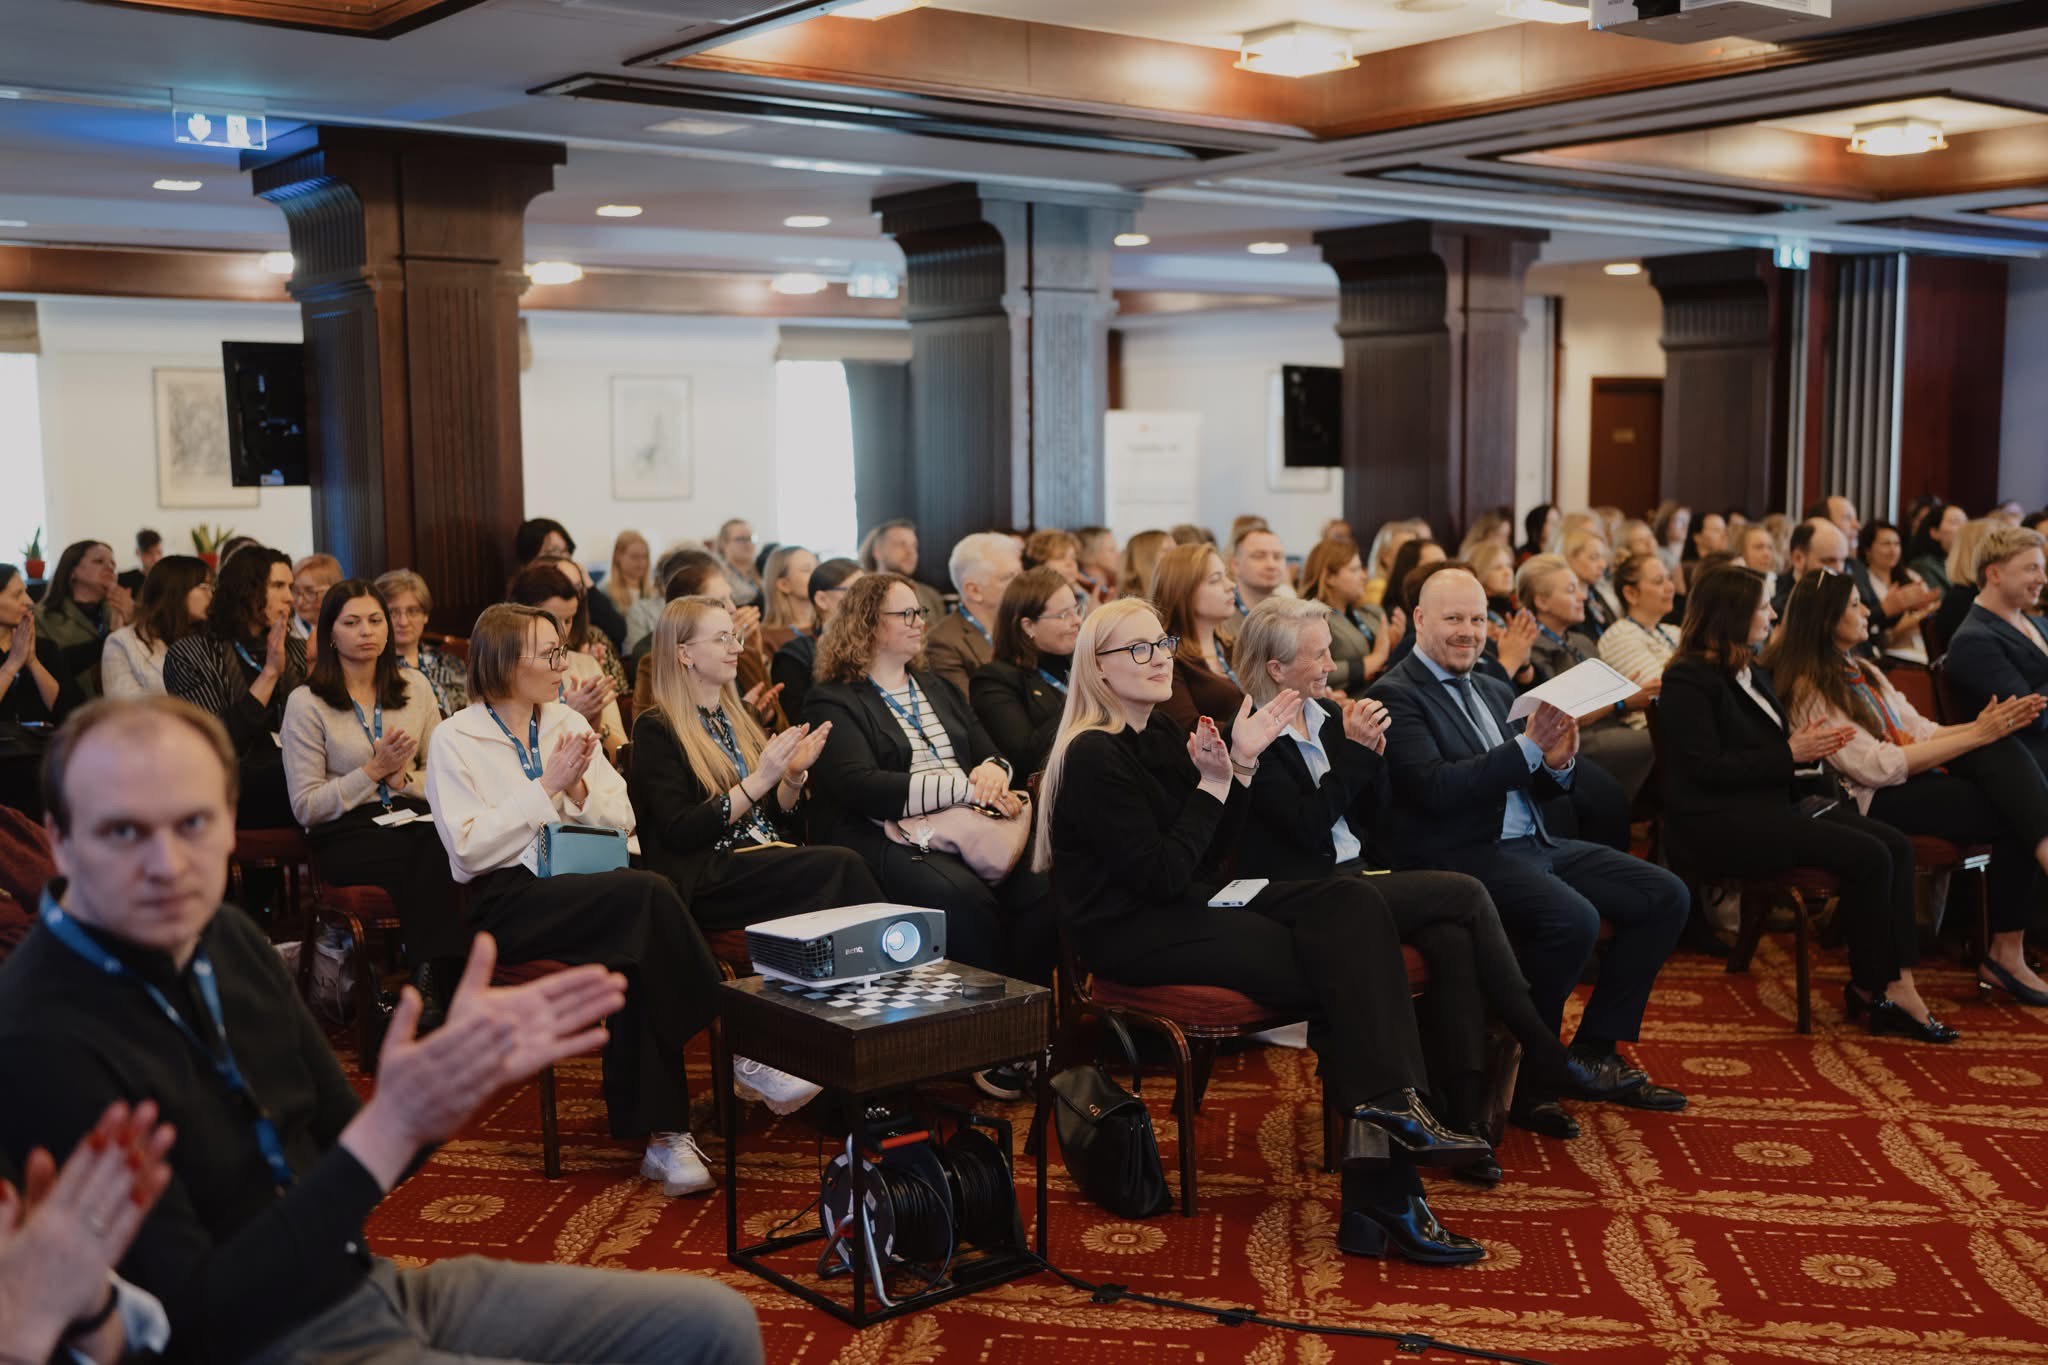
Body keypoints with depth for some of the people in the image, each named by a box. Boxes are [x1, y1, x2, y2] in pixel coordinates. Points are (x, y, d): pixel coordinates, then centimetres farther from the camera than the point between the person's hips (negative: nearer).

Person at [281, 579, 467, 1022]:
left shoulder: (414, 689, 15)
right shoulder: (306, 703, 2)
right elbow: (306, 807, -1)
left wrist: (404, 777, -6)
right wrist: (375, 769, -9)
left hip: (413, 817, 4)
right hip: (344, 836, -4)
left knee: (451, 851, -36)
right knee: (434, 861, -37)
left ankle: (433, 986, -28)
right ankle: (432, 985, -27)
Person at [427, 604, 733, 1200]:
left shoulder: (567, 722, 16)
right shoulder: (455, 739, 1)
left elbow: (622, 819, 14)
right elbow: (469, 848, -10)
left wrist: (578, 789, -6)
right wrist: (547, 787, -11)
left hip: (582, 890, 5)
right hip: (508, 900, -4)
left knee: (635, 957, -31)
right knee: (648, 892, -31)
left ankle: (659, 1133, -28)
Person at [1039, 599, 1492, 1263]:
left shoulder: (1159, 734, 15)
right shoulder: (1094, 758, -12)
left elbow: (1212, 853, 13)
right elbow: (1163, 875, -18)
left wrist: (1242, 764, 1)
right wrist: (1214, 783, -12)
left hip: (1192, 909, 9)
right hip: (1133, 938, -9)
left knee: (1352, 903, -16)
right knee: (1339, 970, -20)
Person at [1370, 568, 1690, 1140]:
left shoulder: (1496, 692, 19)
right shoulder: (1396, 696, -7)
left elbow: (1536, 786, 18)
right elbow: (1433, 788, -20)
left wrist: (1558, 761, -6)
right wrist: (1528, 745, -22)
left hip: (1532, 843, 9)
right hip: (1461, 855, -9)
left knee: (1666, 897, 1)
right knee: (1573, 919, -32)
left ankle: (1592, 1053, 9)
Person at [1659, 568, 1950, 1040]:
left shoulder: (1755, 673, 20)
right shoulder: (1689, 679, -9)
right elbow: (1706, 768, -17)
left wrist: (1811, 743, 0)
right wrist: (1792, 753, -14)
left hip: (1771, 807, 9)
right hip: (1718, 824, -9)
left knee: (1896, 845, -12)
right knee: (1868, 856, -21)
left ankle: (1897, 984, -16)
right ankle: (1868, 988, -6)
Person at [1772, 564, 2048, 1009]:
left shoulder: (1863, 672, 22)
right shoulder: (1809, 689, -8)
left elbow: (1920, 732, 16)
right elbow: (1877, 767, -15)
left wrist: (1979, 726, -4)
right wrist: (1975, 737, -14)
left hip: (1913, 779, 8)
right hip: (1875, 804, -8)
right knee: (2012, 814, -23)